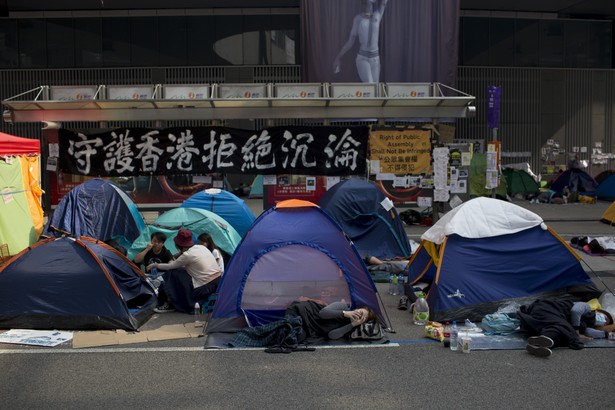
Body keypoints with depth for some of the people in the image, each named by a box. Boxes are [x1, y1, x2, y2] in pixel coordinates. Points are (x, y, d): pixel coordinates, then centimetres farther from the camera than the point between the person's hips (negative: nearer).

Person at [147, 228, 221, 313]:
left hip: (205, 288, -8)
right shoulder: (201, 247, 8)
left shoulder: (187, 255, -12)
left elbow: (170, 267, 3)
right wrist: (175, 262, 34)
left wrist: (155, 265, 19)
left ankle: (169, 304, 15)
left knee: (172, 274, 4)